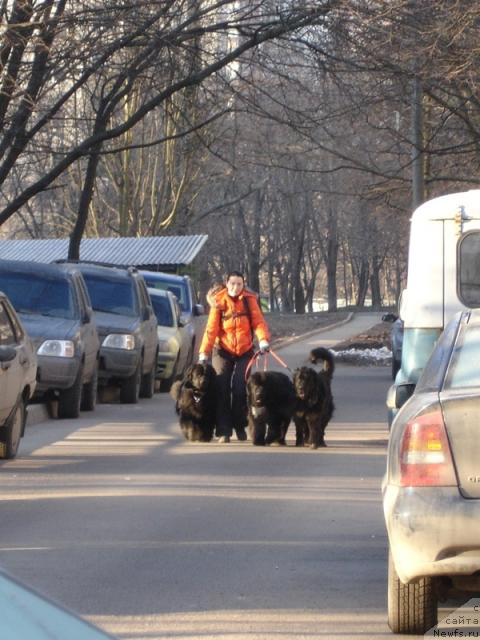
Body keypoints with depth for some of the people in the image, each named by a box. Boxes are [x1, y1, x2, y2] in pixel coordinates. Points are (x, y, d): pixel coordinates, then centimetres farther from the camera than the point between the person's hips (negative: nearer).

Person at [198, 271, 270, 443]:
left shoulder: (249, 300, -2)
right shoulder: (219, 302, -4)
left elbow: (258, 321, -9)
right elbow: (211, 329, -9)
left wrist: (263, 339, -28)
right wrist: (204, 353, -17)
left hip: (245, 351, 0)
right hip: (223, 351, 0)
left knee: (240, 389, -9)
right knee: (222, 389, -8)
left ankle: (240, 426, 10)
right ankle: (224, 431, -6)